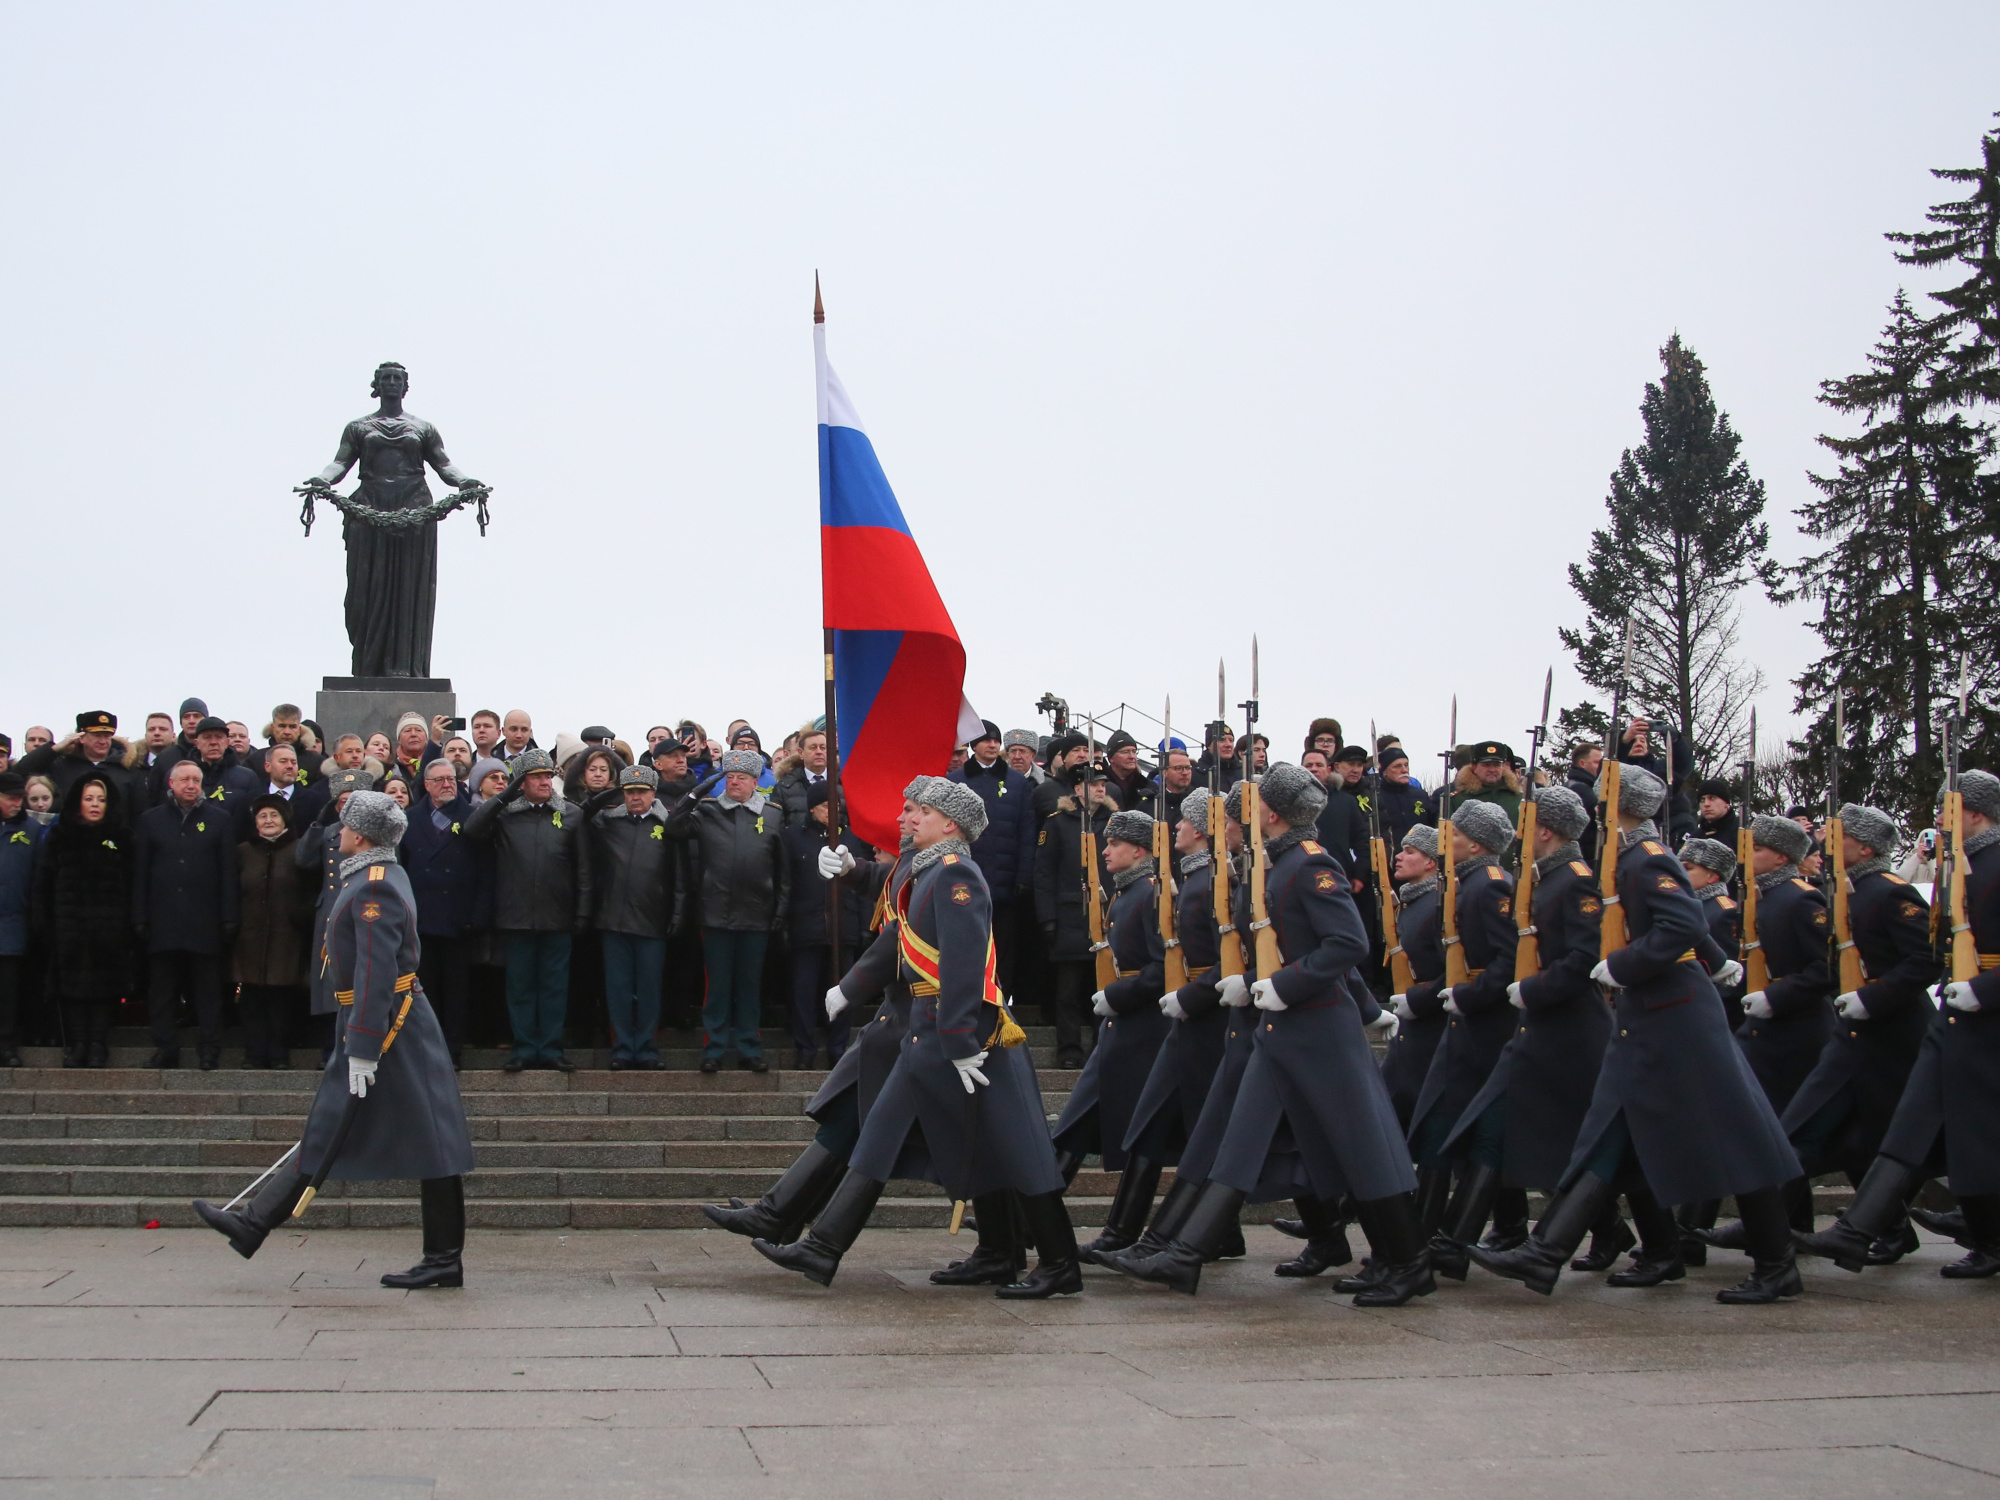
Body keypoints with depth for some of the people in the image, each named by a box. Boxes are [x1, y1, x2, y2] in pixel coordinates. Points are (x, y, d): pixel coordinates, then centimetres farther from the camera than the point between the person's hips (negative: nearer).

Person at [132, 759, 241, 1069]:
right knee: (162, 993, 4)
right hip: (163, 923, 1)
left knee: (208, 993, 0)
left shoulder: (220, 820, 8)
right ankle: (165, 1051, 10)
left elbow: (228, 873, 4)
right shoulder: (150, 820, 11)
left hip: (205, 924, -1)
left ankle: (209, 1054, 5)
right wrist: (140, 918, 0)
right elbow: (139, 875, 9)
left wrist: (230, 919, -3)